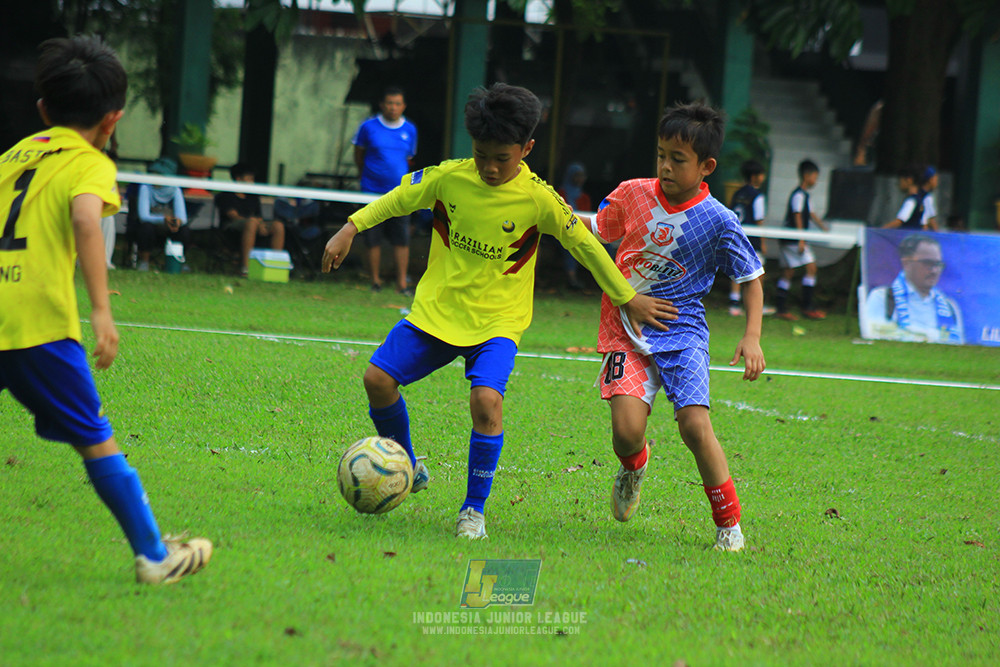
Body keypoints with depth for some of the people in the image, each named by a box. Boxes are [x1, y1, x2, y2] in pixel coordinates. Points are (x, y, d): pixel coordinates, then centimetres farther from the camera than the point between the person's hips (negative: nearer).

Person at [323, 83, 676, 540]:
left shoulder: (538, 198, -12)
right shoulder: (449, 178, -6)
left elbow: (585, 246, -3)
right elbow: (396, 200, 9)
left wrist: (628, 300, 3)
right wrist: (350, 229, -1)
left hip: (497, 321, -3)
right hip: (436, 309, 3)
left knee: (486, 400, -26)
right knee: (378, 378, -8)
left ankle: (474, 509, -7)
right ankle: (406, 469, 19)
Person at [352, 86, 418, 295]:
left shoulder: (410, 130, 6)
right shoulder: (368, 127, -2)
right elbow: (359, 156, 11)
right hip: (373, 191, -1)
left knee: (402, 239, -4)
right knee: (373, 239, 1)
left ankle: (402, 282, 2)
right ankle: (376, 281, 13)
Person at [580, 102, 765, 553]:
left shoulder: (718, 221, -8)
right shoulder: (633, 195, -1)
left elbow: (751, 278, 3)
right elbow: (598, 232, 18)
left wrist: (752, 337, -9)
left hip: (681, 333, -2)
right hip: (625, 328, 2)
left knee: (695, 424, -19)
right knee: (627, 429, -16)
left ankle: (729, 526, -1)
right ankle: (634, 467, 24)